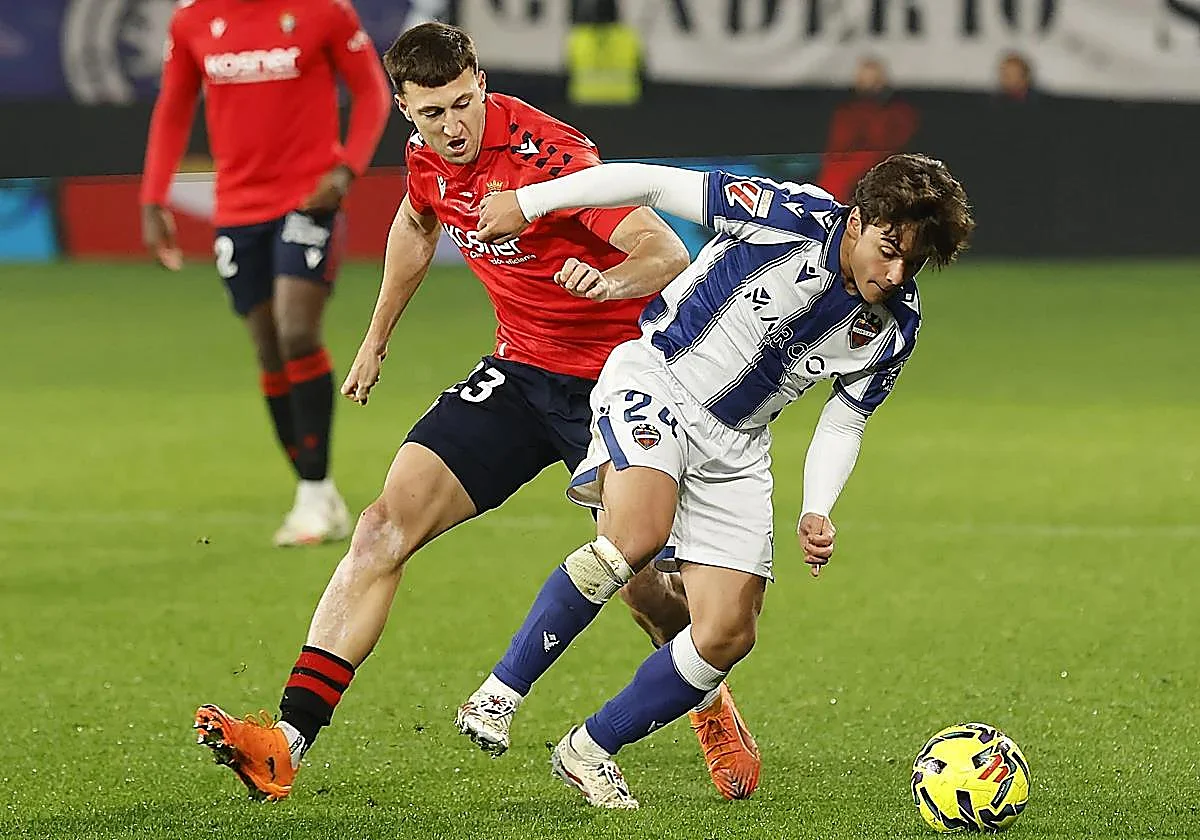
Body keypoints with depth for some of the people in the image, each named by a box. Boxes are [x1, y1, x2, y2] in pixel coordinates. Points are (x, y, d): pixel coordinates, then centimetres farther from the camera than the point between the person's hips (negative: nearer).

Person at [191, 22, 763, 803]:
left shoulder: (547, 153, -23)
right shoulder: (429, 157, -2)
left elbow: (669, 253, -29)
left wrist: (612, 282, -51)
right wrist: (377, 339, 30)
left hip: (613, 380, -5)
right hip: (519, 372, 6)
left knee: (646, 590, -3)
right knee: (387, 524, -12)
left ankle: (711, 704, 33)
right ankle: (289, 741, -18)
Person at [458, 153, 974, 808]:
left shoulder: (893, 328, -4)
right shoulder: (793, 218, -21)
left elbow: (842, 425, 9)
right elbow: (652, 183, -16)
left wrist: (816, 513, -9)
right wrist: (527, 202, -14)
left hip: (736, 446, 6)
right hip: (655, 379, -6)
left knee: (728, 635, -4)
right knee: (638, 534, -35)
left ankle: (589, 751, 14)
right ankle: (501, 691, -23)